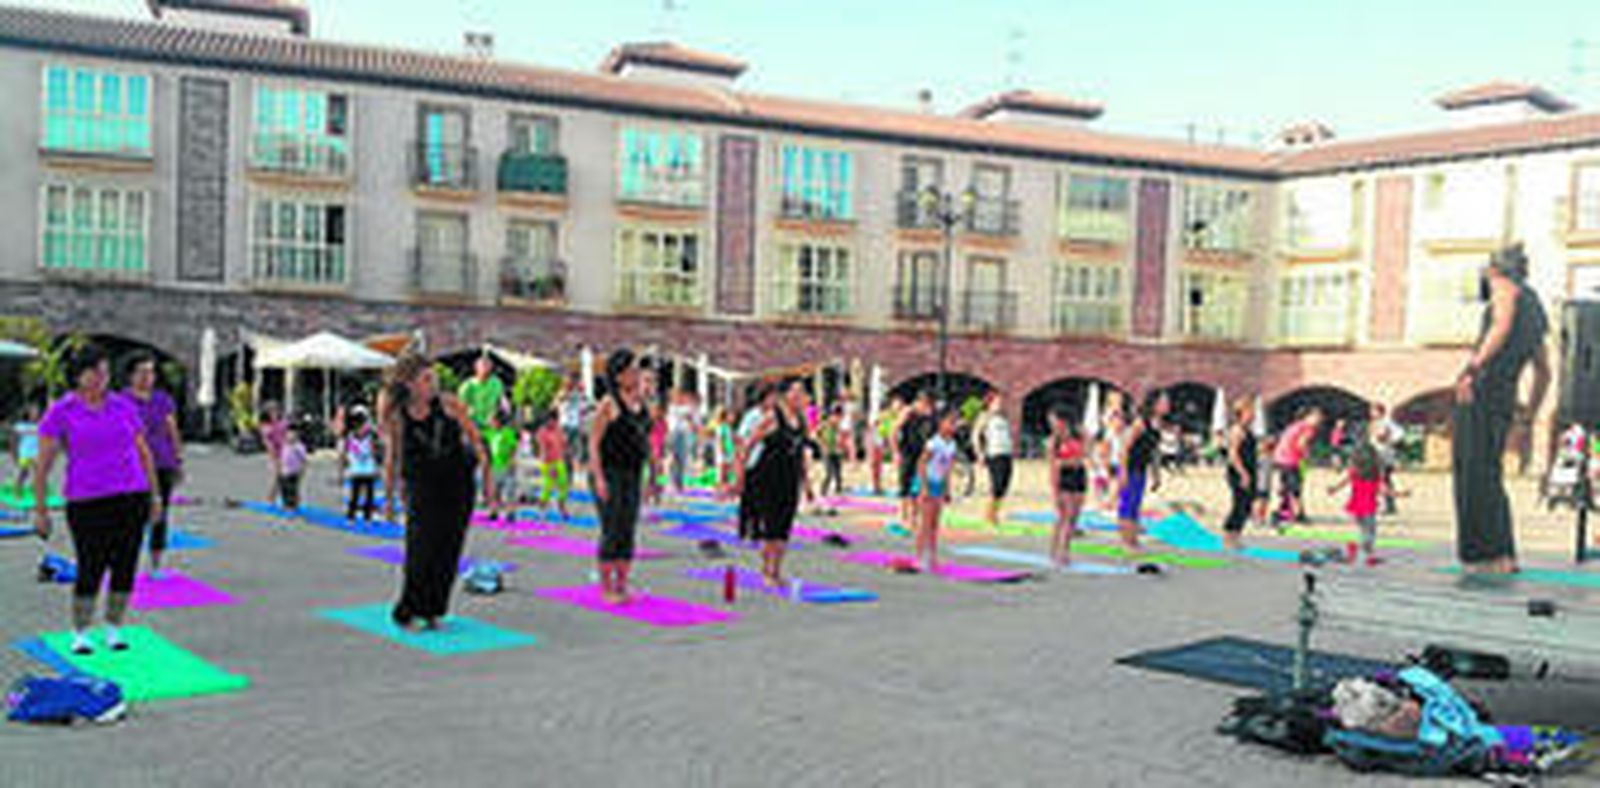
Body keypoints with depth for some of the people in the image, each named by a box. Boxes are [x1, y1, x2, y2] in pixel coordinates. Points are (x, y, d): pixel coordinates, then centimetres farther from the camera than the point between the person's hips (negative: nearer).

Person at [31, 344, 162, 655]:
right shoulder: (60, 411, -2)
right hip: (87, 502, -3)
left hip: (131, 498, 3)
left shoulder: (123, 407, 7)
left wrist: (155, 496, 12)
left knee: (125, 568, 3)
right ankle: (80, 635, 16)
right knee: (91, 572, -5)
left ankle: (113, 630, 20)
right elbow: (43, 463, -2)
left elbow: (144, 453, 14)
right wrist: (40, 510, -4)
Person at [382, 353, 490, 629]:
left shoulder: (449, 405, -9)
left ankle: (432, 611, 17)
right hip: (422, 490, -1)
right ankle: (407, 612, 9)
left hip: (458, 487, 1)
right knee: (420, 551, -7)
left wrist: (487, 475, 0)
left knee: (448, 552, 4)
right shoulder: (397, 418, -9)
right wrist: (389, 497, 7)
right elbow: (391, 459, 2)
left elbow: (474, 438, 0)